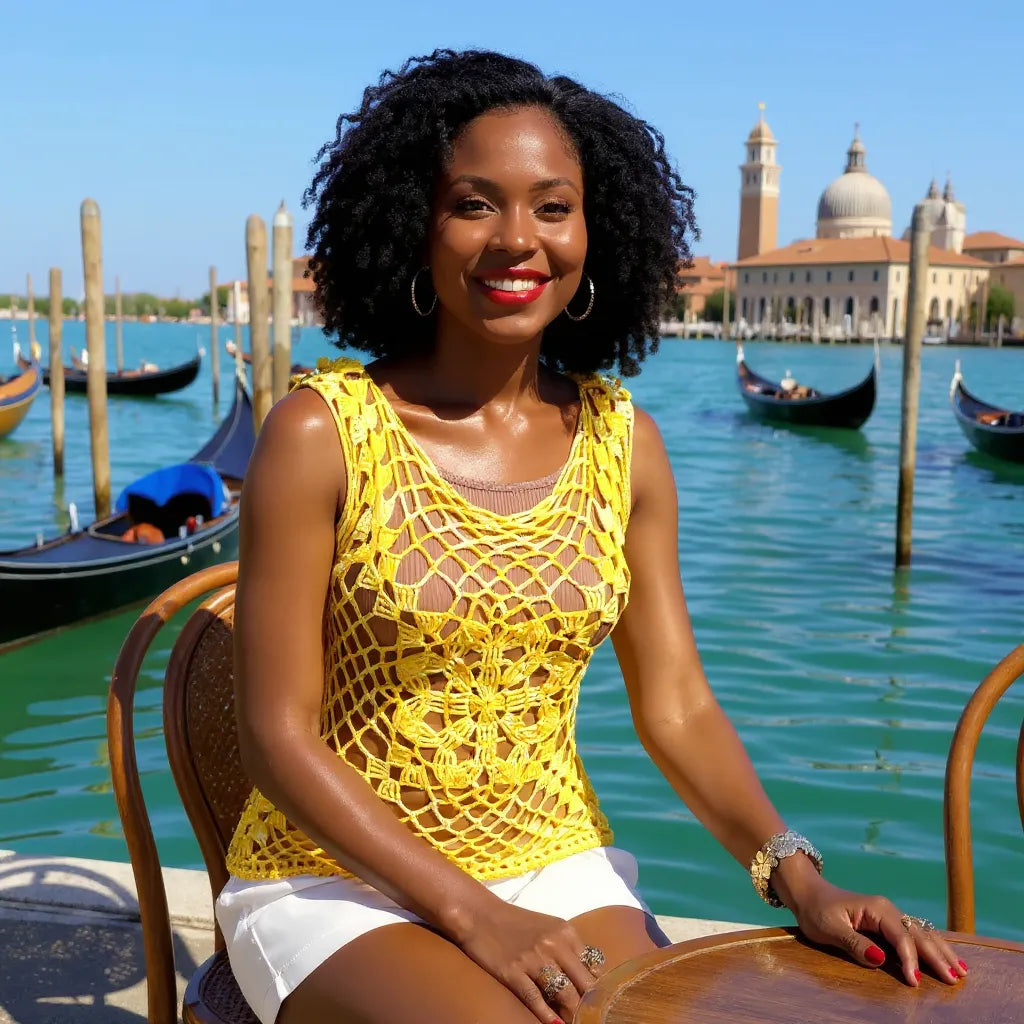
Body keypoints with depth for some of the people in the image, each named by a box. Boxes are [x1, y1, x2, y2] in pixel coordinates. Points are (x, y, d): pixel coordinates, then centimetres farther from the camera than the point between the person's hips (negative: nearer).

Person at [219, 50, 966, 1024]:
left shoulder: (623, 442, 0)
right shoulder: (323, 431, -12)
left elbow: (677, 706, 1)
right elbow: (278, 734, -12)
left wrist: (796, 876, -14)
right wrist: (474, 915, -17)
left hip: (556, 865, 4)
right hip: (342, 881, -3)